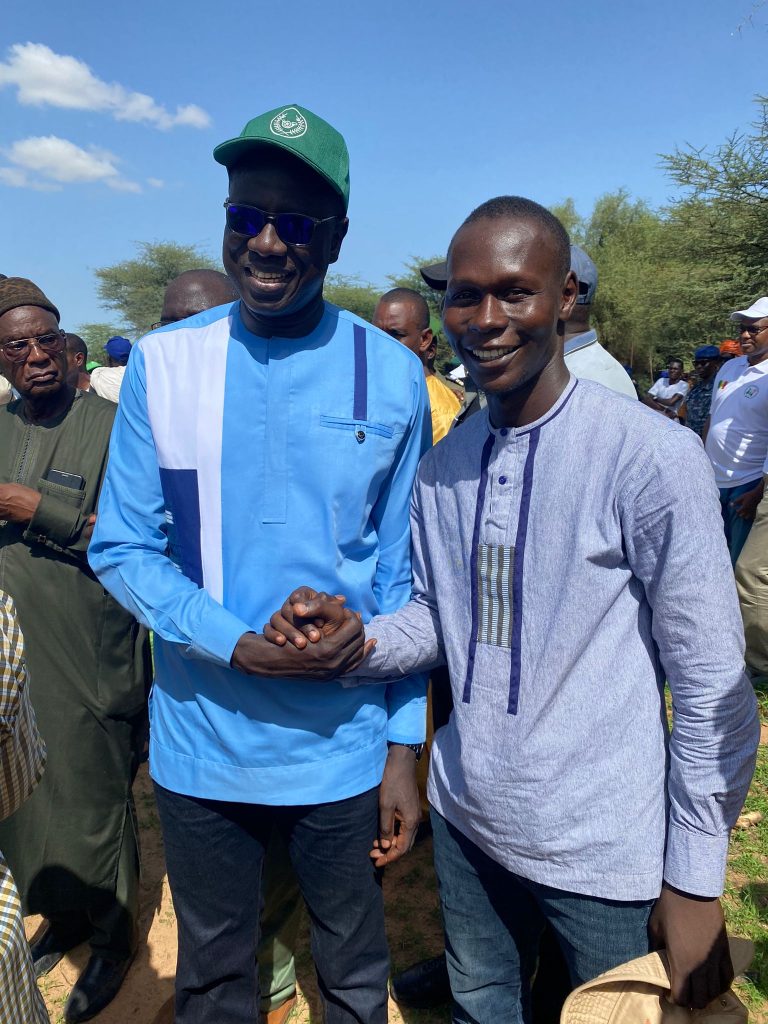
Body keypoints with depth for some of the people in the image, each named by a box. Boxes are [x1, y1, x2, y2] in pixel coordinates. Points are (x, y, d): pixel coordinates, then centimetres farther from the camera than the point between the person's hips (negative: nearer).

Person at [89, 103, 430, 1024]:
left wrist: (404, 747, -3)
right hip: (199, 743, 1)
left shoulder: (392, 376, -6)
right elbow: (121, 549, -4)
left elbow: (402, 571, -2)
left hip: (344, 748, 0)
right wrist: (240, 646, -18)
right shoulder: (162, 365, -5)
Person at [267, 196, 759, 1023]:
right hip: (465, 819, 5)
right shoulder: (440, 467, -1)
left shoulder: (652, 456, -19)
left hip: (603, 845, -4)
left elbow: (713, 689, -14)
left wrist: (696, 882, -10)